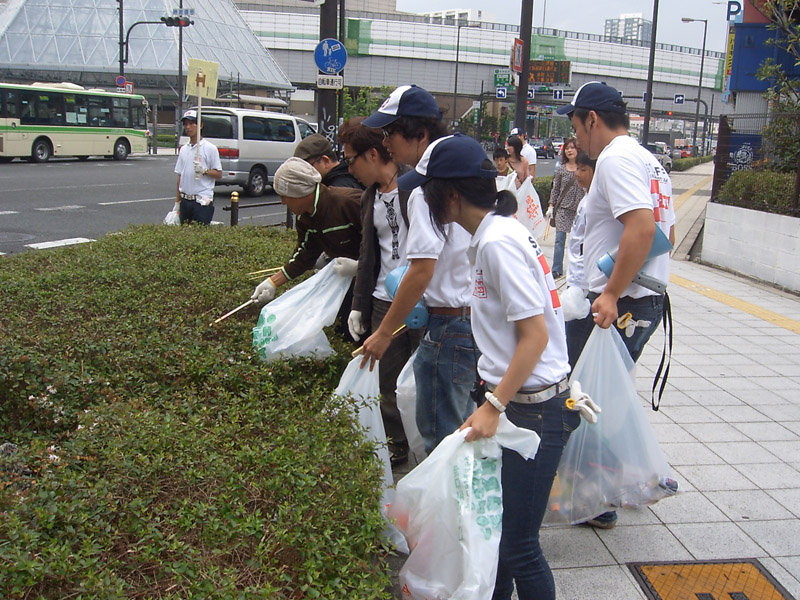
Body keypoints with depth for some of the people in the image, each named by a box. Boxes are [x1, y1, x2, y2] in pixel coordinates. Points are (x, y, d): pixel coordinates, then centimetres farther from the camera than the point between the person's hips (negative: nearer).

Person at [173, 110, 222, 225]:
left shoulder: (210, 148, -4)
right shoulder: (183, 149, 14)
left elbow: (219, 174, -4)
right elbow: (180, 176, 16)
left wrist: (204, 171, -22)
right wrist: (177, 202, 13)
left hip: (202, 201, -6)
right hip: (185, 201, 6)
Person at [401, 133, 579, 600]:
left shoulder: (497, 242, -20)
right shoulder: (497, 230, 9)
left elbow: (535, 335, -23)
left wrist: (493, 407, -23)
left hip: (535, 409, -10)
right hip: (517, 399, 10)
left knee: (518, 544, 0)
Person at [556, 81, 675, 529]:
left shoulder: (616, 159, -14)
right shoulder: (651, 161, 17)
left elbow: (642, 226, -28)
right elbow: (664, 230, 21)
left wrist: (612, 294, -26)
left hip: (614, 307, -10)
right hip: (650, 301, 10)